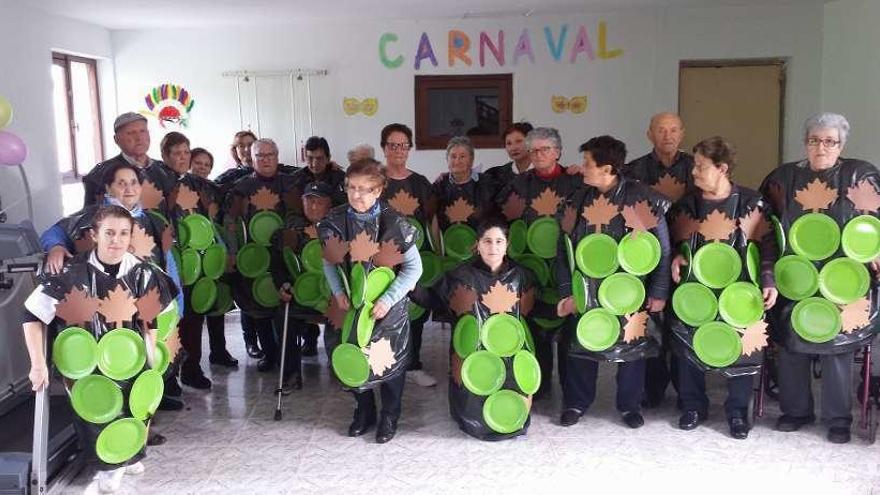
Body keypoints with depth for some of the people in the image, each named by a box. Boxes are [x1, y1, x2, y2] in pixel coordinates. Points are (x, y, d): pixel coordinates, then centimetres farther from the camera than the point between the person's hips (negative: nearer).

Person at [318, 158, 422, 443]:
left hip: (387, 307, -3)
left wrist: (388, 299, -20)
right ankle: (364, 410, 36)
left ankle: (390, 415, 32)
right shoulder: (335, 222, -6)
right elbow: (329, 261, 6)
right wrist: (338, 292, -9)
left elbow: (414, 267, -13)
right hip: (349, 305, 3)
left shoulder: (393, 224, -16)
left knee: (389, 359, 8)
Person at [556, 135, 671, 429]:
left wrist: (659, 292, -5)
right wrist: (567, 291, 0)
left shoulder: (641, 200, -10)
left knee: (631, 347, 9)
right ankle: (576, 403, 25)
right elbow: (564, 248, 5)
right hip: (586, 291, 3)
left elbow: (662, 248, -5)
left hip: (629, 292, -3)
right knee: (581, 345, 9)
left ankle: (629, 406, 27)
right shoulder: (578, 201, 1)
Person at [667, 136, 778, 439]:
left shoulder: (750, 203, -3)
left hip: (738, 289, -2)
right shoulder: (687, 204, 5)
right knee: (687, 344, 2)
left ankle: (737, 411, 15)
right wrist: (677, 258, -5)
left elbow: (767, 245, -1)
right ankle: (693, 406, 19)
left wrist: (768, 282, -9)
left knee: (741, 347, -3)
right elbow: (677, 242, 15)